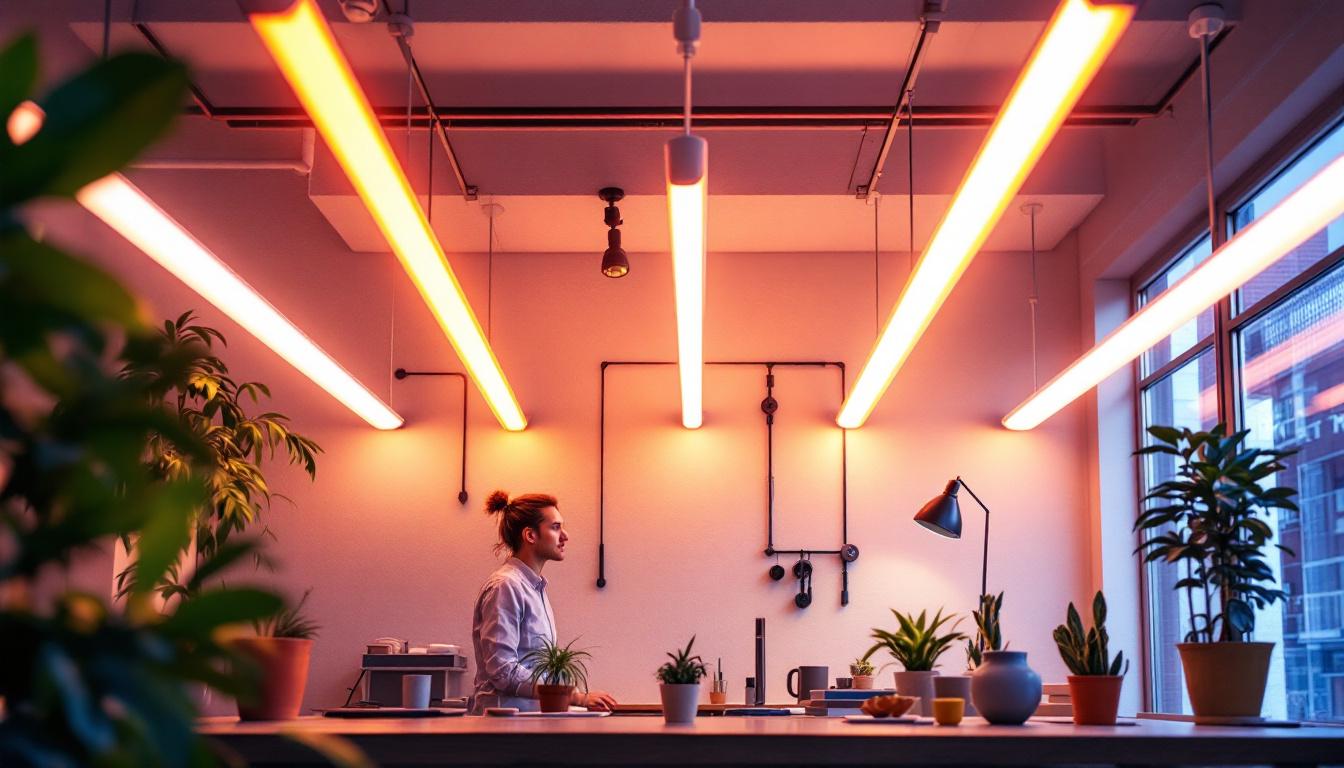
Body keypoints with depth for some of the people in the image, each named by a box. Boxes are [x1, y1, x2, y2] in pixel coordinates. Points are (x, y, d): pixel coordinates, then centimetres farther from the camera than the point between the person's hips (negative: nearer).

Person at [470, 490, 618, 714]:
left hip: (532, 715, 8)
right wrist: (576, 696, -17)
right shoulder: (505, 586, -9)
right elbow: (503, 671, -17)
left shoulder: (536, 587, 17)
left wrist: (579, 695, 8)